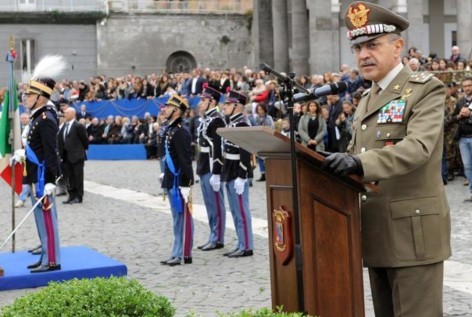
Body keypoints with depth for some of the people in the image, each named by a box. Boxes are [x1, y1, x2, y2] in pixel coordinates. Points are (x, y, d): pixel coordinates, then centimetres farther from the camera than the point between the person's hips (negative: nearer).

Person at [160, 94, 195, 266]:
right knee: (177, 218, 14)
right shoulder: (170, 130, 13)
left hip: (180, 182, -9)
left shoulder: (180, 133, -16)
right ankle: (177, 254, 20)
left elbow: (186, 160, -19)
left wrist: (187, 186, -20)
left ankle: (185, 255, 3)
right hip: (172, 181, 9)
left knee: (183, 218, -2)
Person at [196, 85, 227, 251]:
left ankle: (218, 239, 5)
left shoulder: (216, 120, -14)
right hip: (204, 168, 10)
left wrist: (216, 173, -21)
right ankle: (213, 238, 20)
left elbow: (218, 148, -19)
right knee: (210, 205, 13)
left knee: (216, 205, -2)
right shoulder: (205, 119, 15)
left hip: (212, 169, -10)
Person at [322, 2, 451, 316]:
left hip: (413, 230, -8)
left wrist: (360, 163, -37)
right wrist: (336, 163, -1)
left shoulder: (426, 89, -8)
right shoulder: (367, 98, 16)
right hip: (377, 232, 8)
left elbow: (418, 147, -24)